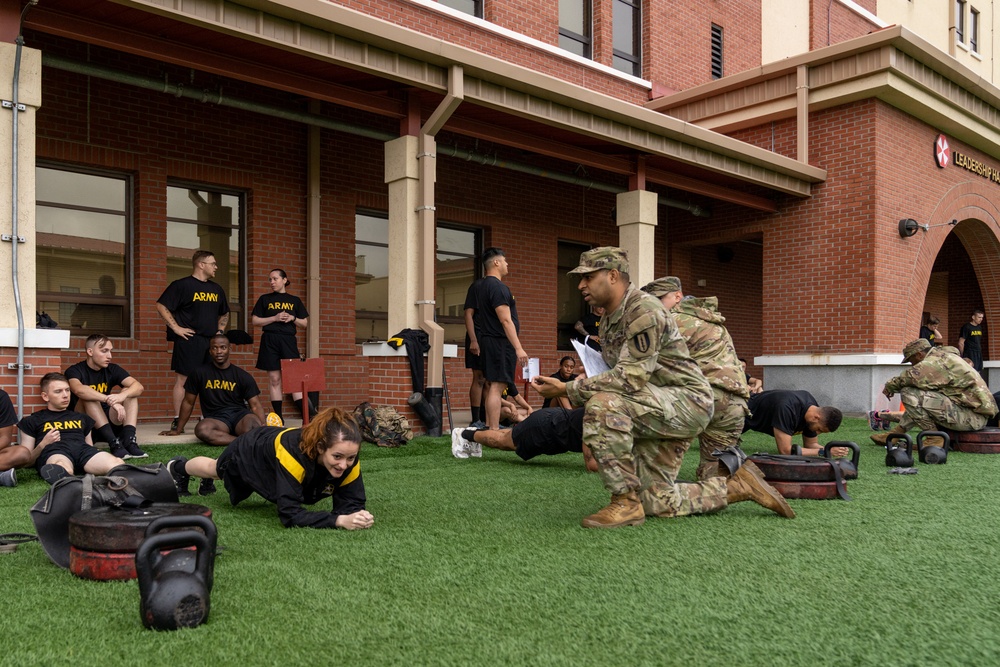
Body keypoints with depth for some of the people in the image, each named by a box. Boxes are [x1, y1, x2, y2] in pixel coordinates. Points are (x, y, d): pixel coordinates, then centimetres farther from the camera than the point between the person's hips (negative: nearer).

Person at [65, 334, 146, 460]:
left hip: (108, 423, 4)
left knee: (129, 392, -11)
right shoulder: (75, 371, -10)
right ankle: (113, 442, -40)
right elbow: (79, 390, -34)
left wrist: (122, 395, -36)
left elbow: (138, 387, -13)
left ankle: (128, 439, -30)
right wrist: (110, 400, -46)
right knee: (89, 397, -28)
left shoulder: (112, 369, 2)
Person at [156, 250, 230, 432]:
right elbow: (161, 306, -8)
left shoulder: (216, 289, 16)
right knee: (182, 379, -3)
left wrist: (220, 329, 13)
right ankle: (177, 420, 1)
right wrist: (176, 327, -13)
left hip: (211, 341, 7)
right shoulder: (182, 285, -5)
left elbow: (224, 314, 28)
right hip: (189, 340, -6)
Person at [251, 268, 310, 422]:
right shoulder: (265, 299, 10)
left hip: (288, 340, 0)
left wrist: (293, 318, -7)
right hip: (270, 341, 0)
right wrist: (274, 318, -8)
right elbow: (255, 320, 5)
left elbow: (305, 323, 12)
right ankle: (277, 416, 5)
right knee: (274, 379, 0)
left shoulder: (295, 300, 12)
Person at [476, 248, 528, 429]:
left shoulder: (483, 286, 17)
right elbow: (505, 320, -21)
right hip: (500, 342, -10)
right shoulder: (498, 287, -15)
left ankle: (489, 427, 19)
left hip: (488, 340, 10)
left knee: (491, 386, 14)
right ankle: (494, 431, -13)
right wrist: (519, 348, -22)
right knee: (496, 387, -12)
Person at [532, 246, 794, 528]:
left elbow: (630, 378, -26)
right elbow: (617, 377, 17)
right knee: (657, 502, 8)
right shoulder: (608, 320, 12)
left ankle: (626, 503, -23)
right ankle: (738, 486, 23)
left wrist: (567, 389, -25)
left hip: (687, 400, -10)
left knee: (603, 404, -33)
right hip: (658, 409, 10)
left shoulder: (644, 309, -18)